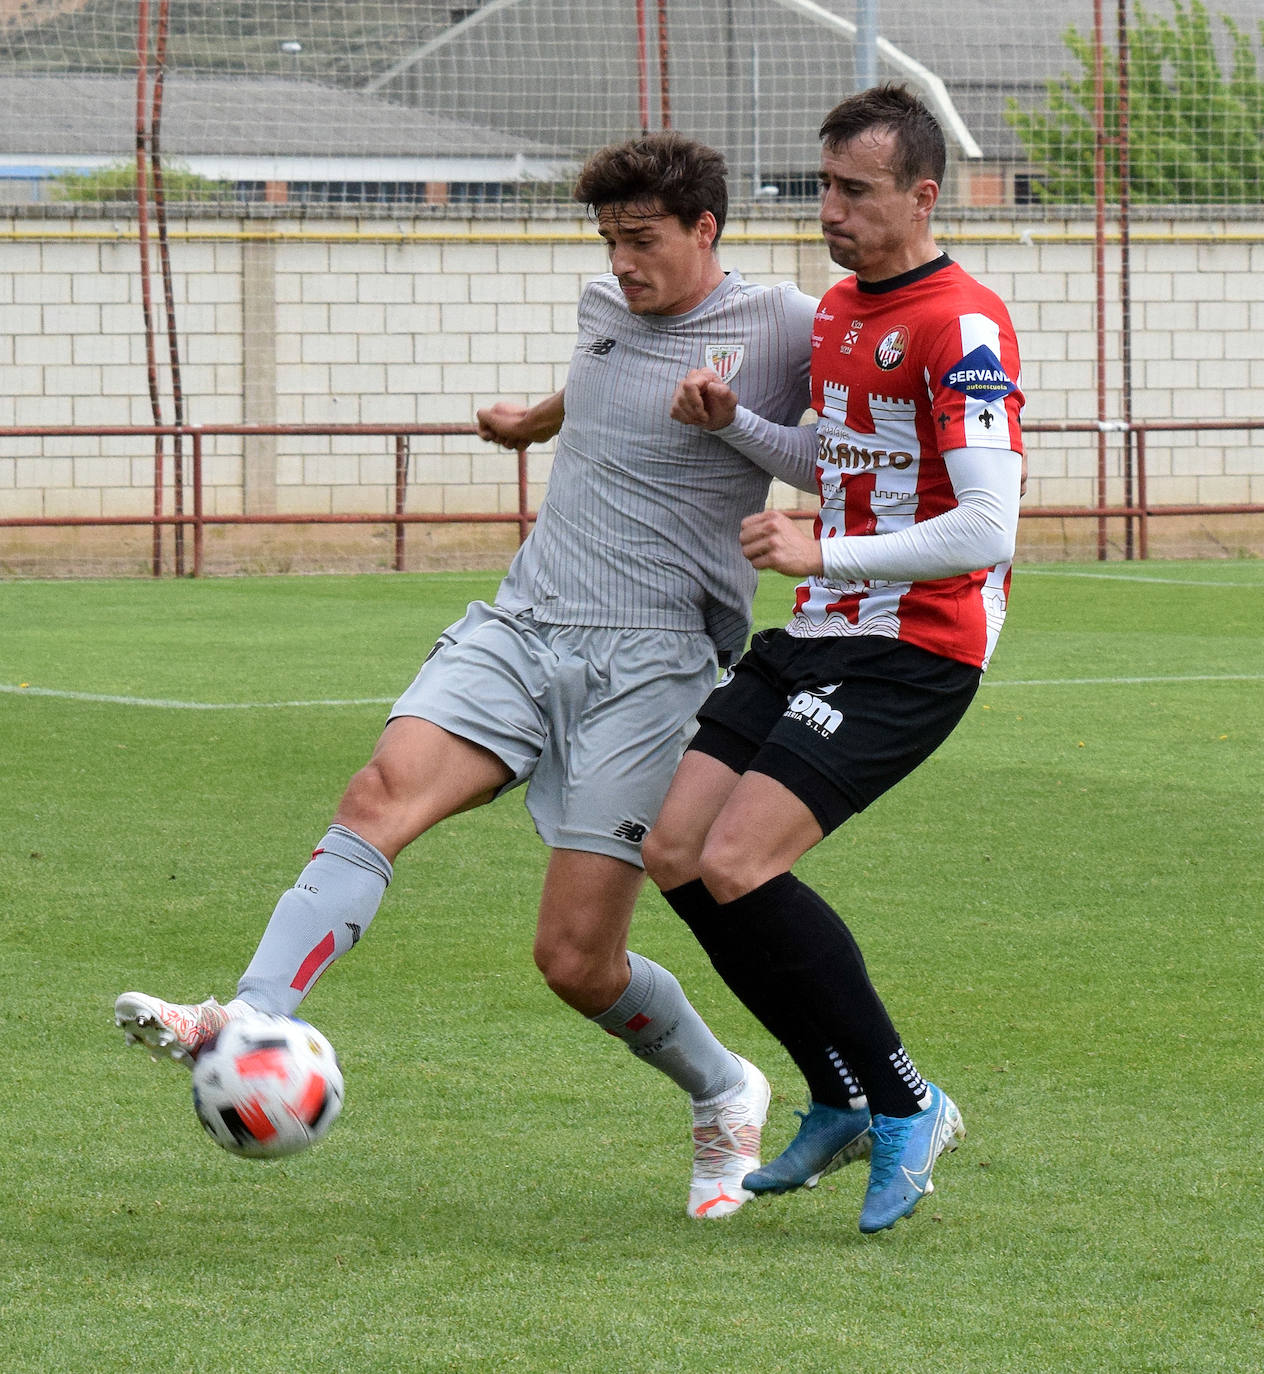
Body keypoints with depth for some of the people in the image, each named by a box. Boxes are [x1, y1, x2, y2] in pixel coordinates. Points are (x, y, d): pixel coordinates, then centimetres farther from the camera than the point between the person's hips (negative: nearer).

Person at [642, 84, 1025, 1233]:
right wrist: (733, 424, 13)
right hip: (818, 635, 9)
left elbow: (988, 532, -23)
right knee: (675, 853, 2)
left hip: (910, 652, -9)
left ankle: (905, 1105, -4)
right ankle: (843, 1102, 13)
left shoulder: (961, 327, -16)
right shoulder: (839, 308, 13)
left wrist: (826, 553, -24)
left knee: (737, 863, -19)